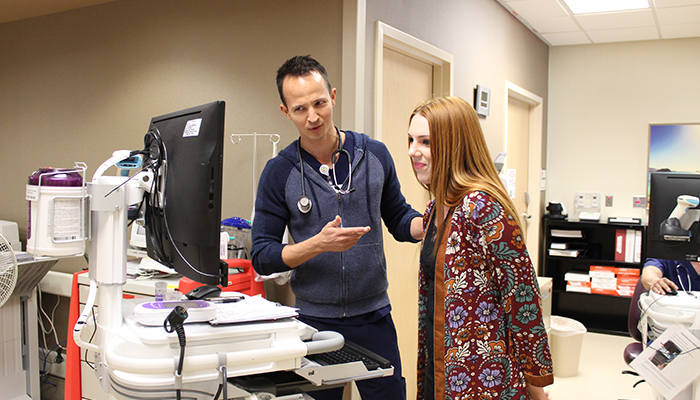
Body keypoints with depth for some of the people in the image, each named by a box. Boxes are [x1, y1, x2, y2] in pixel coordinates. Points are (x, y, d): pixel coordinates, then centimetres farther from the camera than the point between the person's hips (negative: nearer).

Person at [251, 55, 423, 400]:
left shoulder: (374, 154, 0)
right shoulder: (279, 172, -7)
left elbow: (399, 220, 9)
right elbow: (262, 257, -7)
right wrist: (319, 244, -23)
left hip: (373, 316, 2)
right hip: (314, 320, -1)